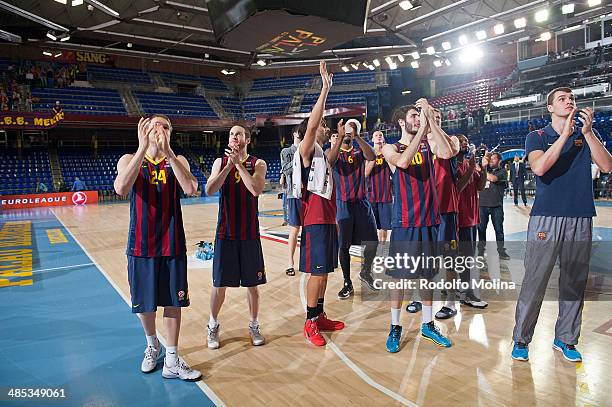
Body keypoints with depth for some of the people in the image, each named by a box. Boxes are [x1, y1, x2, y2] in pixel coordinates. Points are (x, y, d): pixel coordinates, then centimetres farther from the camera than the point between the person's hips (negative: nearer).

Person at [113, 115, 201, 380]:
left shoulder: (177, 160, 1)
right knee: (144, 303, 13)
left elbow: (190, 189, -20)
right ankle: (152, 344, 40)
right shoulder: (130, 159, -1)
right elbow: (121, 189, -23)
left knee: (173, 302, 6)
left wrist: (167, 151, -27)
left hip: (172, 243, 0)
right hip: (141, 243, 0)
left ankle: (172, 361, 19)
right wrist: (143, 148, -28)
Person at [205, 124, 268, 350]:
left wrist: (239, 163, -17)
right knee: (219, 284, 7)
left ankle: (254, 326, 28)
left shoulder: (258, 163, -2)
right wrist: (229, 165, -17)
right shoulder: (220, 162, 3)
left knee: (252, 284, 9)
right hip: (225, 232, 1)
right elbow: (209, 190, -12)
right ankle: (213, 326, 28)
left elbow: (256, 190, -20)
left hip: (249, 233, -1)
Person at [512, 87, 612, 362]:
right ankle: (521, 339, 9)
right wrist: (565, 134, -14)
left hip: (581, 219, 3)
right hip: (546, 218, -3)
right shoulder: (537, 137, 5)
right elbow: (539, 167, -15)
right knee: (534, 282, -3)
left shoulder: (587, 134, 12)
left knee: (574, 283, 9)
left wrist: (587, 132, -10)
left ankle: (565, 339, 23)